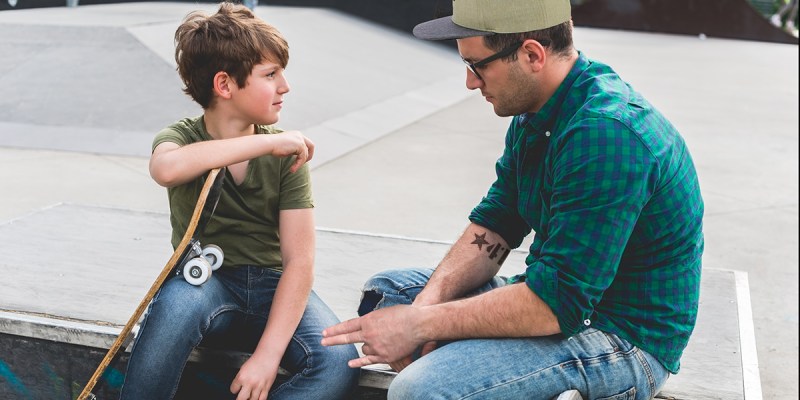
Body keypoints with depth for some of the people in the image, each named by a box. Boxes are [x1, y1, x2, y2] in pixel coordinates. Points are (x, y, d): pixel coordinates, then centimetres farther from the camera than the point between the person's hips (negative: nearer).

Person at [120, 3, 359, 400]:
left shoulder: (286, 154, -4)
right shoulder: (180, 138, -5)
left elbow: (300, 261, -10)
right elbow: (166, 168, -33)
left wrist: (267, 355, -21)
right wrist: (267, 142, -30)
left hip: (272, 286, 1)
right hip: (207, 283, -1)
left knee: (337, 361, -27)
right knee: (180, 299, -37)